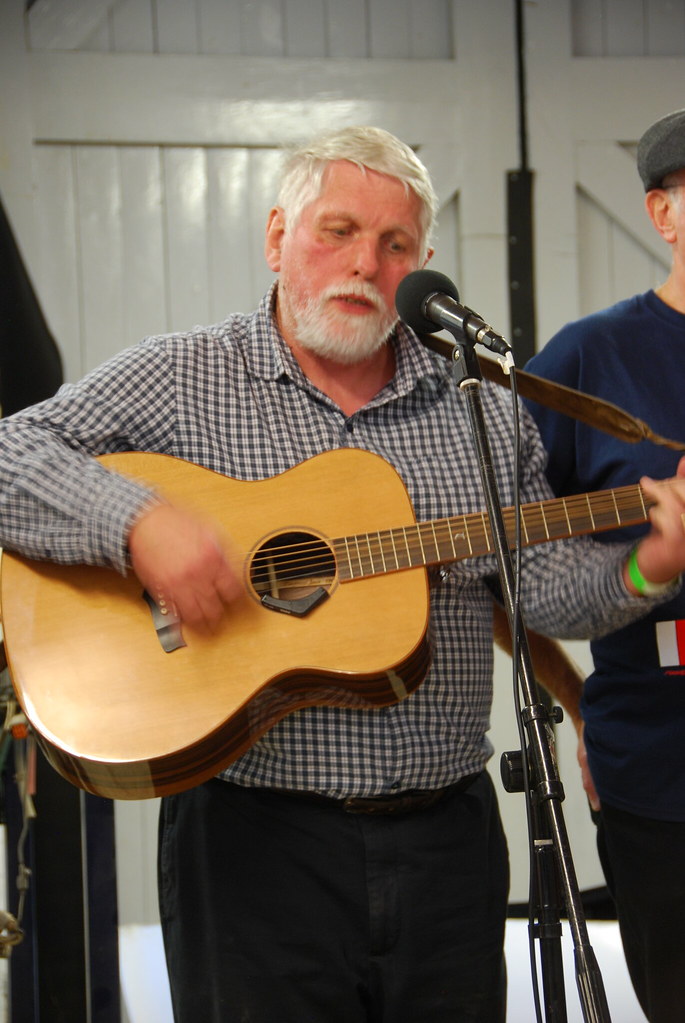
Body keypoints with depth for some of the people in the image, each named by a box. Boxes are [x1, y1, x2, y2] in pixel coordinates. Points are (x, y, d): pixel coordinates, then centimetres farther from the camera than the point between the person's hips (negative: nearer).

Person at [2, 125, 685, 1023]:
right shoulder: (177, 381, -1)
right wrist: (136, 519, -25)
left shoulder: (482, 406, 10)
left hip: (447, 835, 4)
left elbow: (543, 578, 11)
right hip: (255, 838, -3)